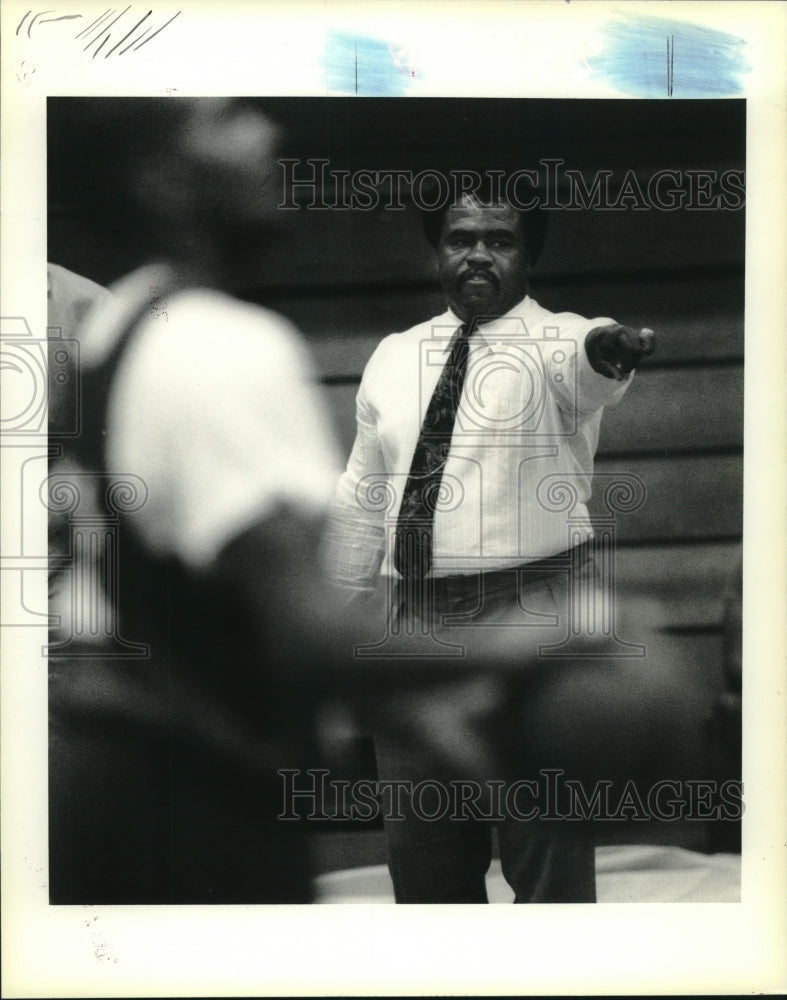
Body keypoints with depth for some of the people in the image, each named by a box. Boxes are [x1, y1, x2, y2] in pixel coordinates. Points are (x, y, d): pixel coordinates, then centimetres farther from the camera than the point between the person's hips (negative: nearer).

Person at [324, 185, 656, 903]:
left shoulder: (557, 342, -2)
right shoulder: (394, 357, 13)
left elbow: (583, 367, -27)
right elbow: (362, 500, 17)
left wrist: (607, 349, -51)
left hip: (533, 623, -5)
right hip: (417, 624, 5)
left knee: (549, 859, -2)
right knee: (421, 857, 13)